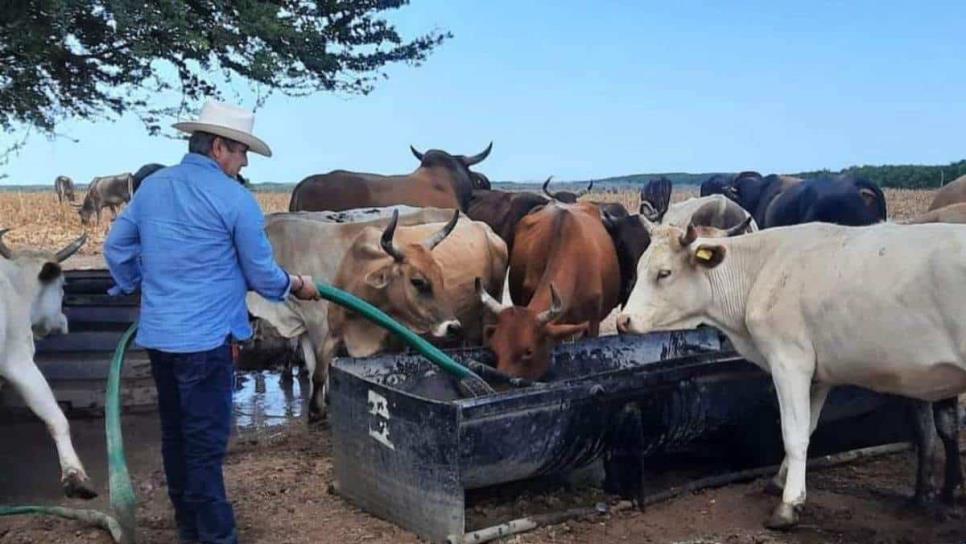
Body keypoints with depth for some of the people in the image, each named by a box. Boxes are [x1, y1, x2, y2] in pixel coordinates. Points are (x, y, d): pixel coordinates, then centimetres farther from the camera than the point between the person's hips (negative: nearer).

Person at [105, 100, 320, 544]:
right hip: (205, 338, -7)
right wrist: (294, 286, 13)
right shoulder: (234, 198, -12)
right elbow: (261, 273, -6)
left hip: (157, 334, 7)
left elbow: (116, 248, 16)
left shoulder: (151, 187, 8)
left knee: (175, 433, 17)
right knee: (205, 442, 0)